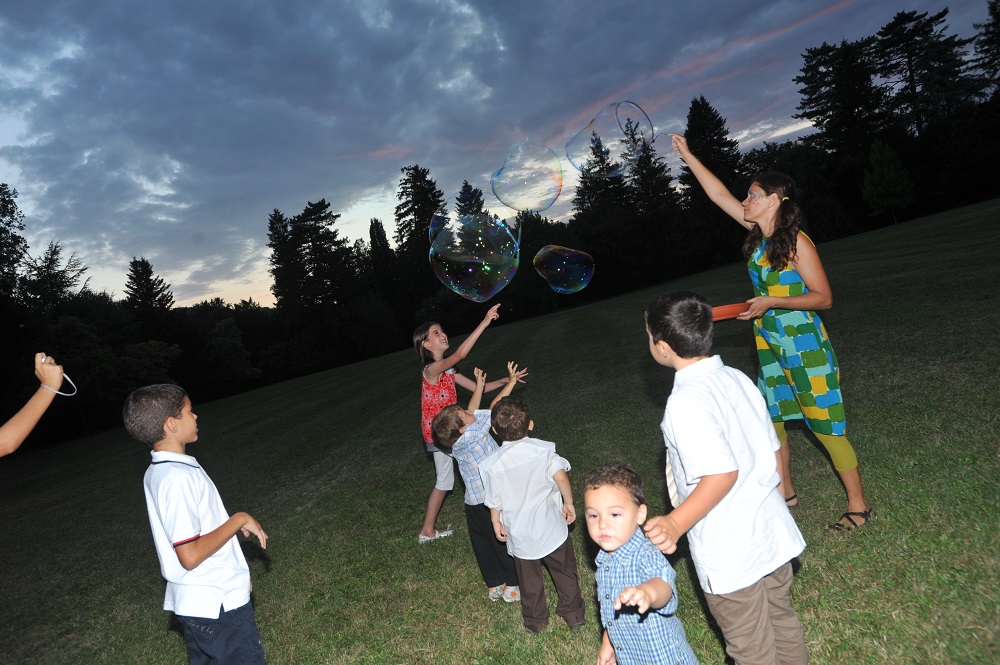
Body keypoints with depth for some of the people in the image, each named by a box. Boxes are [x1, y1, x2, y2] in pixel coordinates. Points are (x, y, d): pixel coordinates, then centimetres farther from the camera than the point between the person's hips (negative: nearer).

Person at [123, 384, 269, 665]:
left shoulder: (156, 472, 4)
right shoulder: (178, 478, -26)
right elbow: (190, 555, -26)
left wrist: (231, 523, 12)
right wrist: (239, 520, -18)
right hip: (218, 604, -9)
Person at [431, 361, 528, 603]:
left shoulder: (457, 441, -4)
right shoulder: (473, 436, -24)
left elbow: (473, 411, 9)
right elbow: (492, 409, -19)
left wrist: (479, 385, 18)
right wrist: (511, 382, -10)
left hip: (474, 504, 7)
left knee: (483, 543, 19)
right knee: (505, 542, 11)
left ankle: (494, 586, 33)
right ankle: (512, 586, 24)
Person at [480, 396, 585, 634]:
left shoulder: (492, 465, -16)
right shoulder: (543, 449, -15)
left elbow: (495, 502, -8)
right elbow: (560, 476, -23)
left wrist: (496, 523, 9)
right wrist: (568, 502, -7)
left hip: (520, 534, 0)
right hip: (551, 526, 0)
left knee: (530, 579, 21)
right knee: (564, 571, 21)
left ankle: (535, 621, 39)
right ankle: (574, 614, 37)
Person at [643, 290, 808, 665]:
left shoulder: (685, 402, -24)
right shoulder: (737, 379, -1)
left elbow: (722, 473, -28)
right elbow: (773, 452, 6)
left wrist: (676, 524, -25)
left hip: (730, 556, -8)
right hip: (772, 534, 8)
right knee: (782, 622, 28)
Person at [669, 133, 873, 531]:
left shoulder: (796, 242, -16)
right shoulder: (758, 234, 4)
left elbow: (823, 297, -15)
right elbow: (718, 194, 10)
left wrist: (771, 302, -23)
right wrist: (687, 157, 11)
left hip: (804, 346, -7)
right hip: (769, 345, 8)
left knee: (825, 425, -1)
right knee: (770, 422, 14)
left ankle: (859, 505, 13)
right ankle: (785, 492, 30)